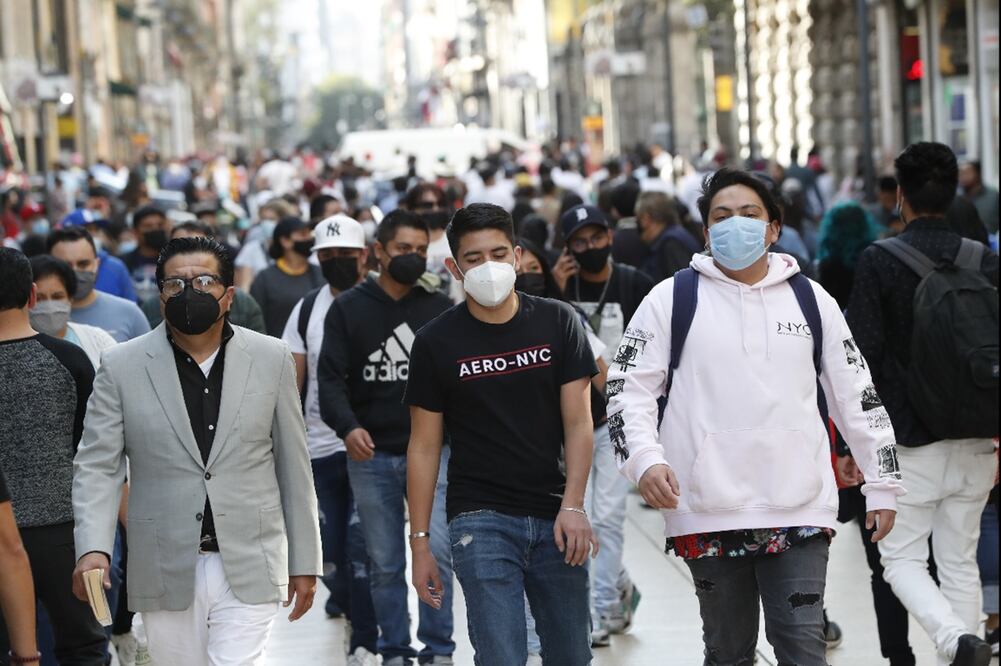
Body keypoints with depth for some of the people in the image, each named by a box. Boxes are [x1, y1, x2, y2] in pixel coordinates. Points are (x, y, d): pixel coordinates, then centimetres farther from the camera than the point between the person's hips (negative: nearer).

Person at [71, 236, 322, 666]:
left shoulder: (271, 360, 4)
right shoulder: (122, 367, 1)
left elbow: (294, 466, 7)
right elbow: (98, 467, -3)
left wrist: (304, 563, 7)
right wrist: (93, 549, -19)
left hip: (248, 571, 0)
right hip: (166, 571, 1)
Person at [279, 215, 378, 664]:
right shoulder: (307, 310, 8)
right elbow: (292, 379, 9)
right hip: (319, 446, 4)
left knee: (361, 543, -8)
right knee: (329, 544, 11)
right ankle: (344, 596, 43)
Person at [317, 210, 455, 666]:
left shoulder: (441, 309, 6)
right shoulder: (349, 308, 3)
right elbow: (331, 376, -3)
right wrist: (347, 426, -20)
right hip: (371, 455, 0)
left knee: (436, 551, -13)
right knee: (385, 564, 7)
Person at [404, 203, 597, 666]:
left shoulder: (558, 323, 2)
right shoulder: (436, 342, -1)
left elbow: (577, 422, 1)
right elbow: (424, 447, 3)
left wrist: (573, 505, -11)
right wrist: (420, 542, -1)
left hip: (554, 518, 2)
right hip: (481, 520, -2)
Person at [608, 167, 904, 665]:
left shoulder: (812, 300, 11)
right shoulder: (674, 298, 5)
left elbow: (857, 396, 15)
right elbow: (628, 387, 3)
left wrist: (882, 481, 13)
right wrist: (645, 458, -14)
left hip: (799, 511, 1)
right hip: (708, 512, -1)